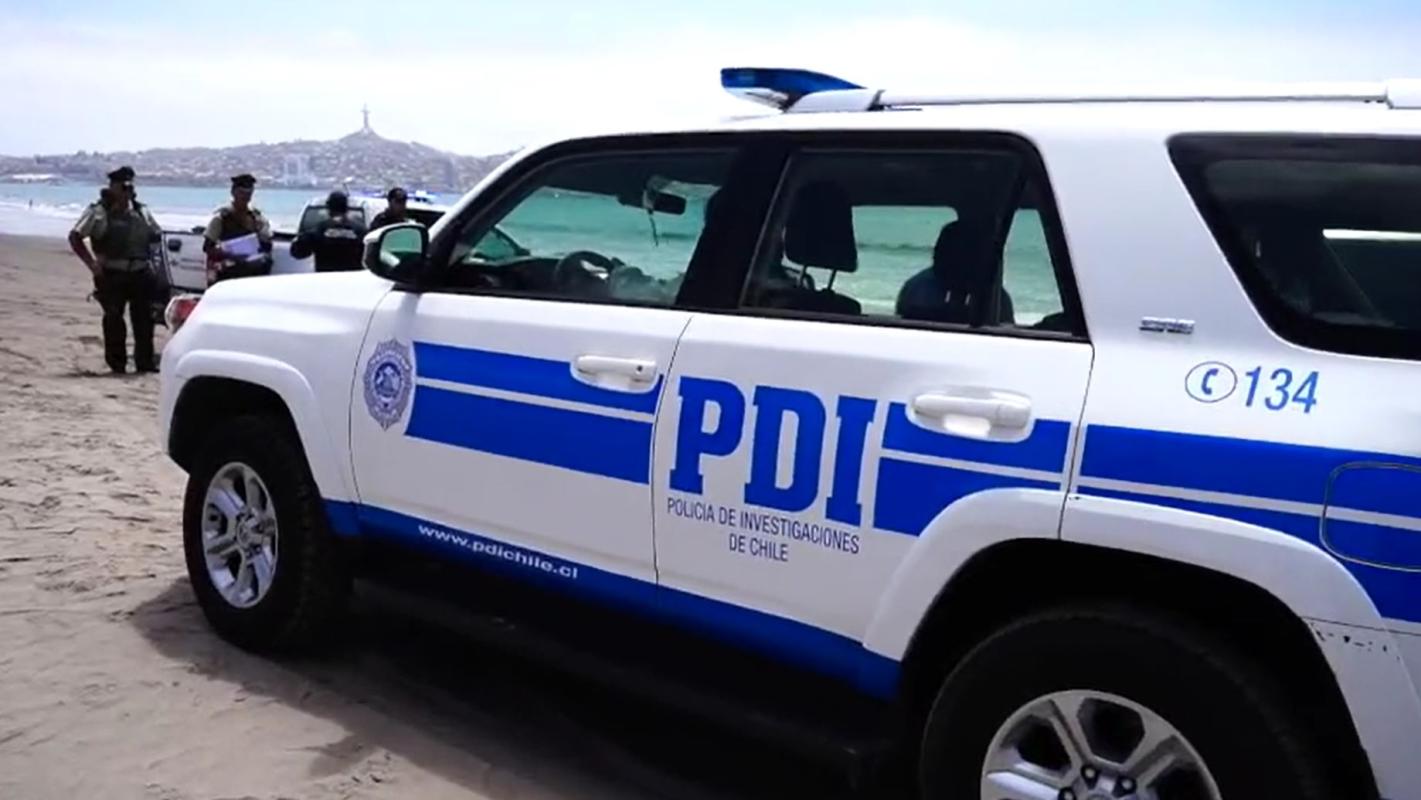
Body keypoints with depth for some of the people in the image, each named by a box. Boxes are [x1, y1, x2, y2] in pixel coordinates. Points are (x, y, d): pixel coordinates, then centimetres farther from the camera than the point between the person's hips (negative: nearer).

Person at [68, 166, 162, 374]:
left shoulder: (141, 211, 12)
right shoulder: (98, 212, -2)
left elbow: (157, 236, 24)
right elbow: (75, 237, -4)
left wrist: (153, 258, 9)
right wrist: (91, 263, -12)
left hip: (140, 273, 4)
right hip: (111, 275, -4)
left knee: (144, 318, 5)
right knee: (113, 318, -2)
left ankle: (145, 362, 14)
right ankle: (117, 364, 7)